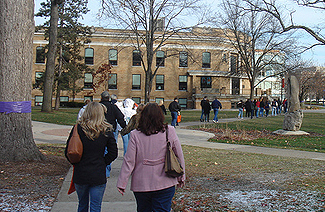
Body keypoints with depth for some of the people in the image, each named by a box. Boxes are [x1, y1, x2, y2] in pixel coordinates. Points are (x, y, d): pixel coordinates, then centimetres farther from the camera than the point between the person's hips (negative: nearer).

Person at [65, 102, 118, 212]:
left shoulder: (78, 128, -5)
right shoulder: (106, 131, -6)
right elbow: (113, 153, -4)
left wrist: (76, 163, 12)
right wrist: (102, 163, 7)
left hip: (80, 174, 2)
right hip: (98, 175, -2)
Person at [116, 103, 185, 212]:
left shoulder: (135, 135, -8)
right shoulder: (170, 131, -5)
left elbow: (129, 161, -7)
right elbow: (179, 156, 2)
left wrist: (121, 183, 1)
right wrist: (181, 177, 15)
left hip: (141, 185, 1)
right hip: (165, 184, 0)